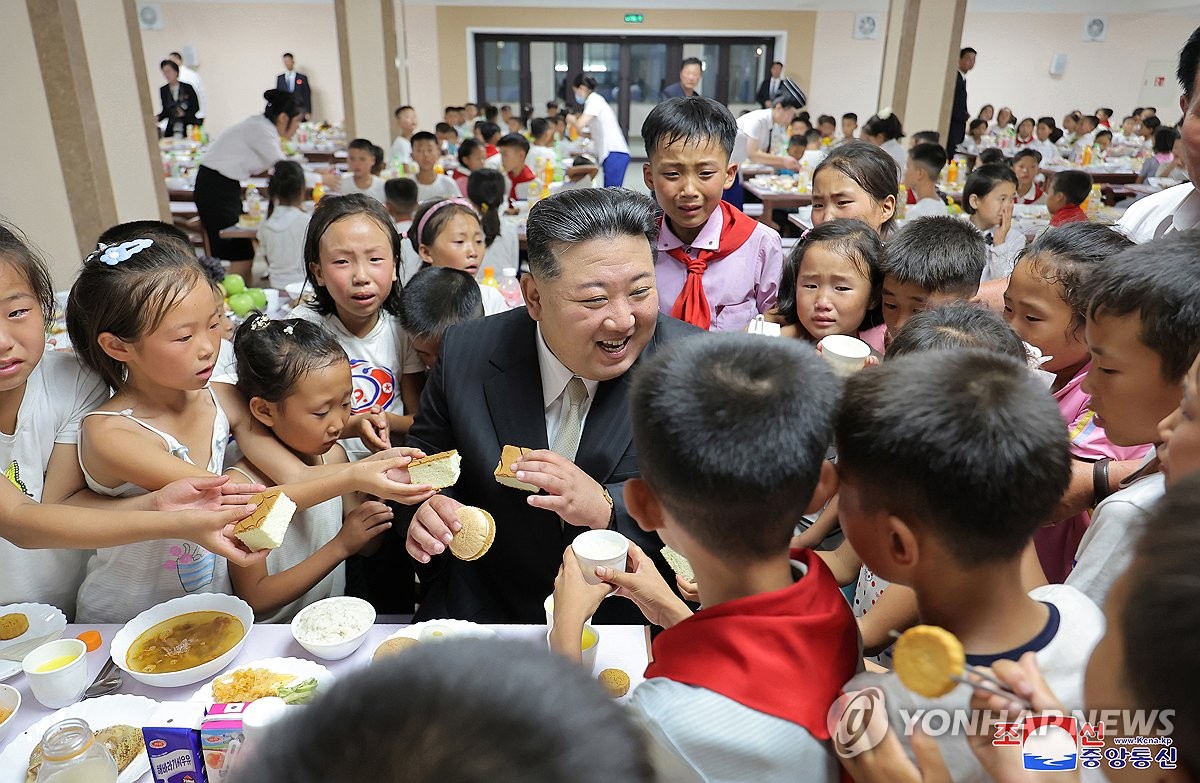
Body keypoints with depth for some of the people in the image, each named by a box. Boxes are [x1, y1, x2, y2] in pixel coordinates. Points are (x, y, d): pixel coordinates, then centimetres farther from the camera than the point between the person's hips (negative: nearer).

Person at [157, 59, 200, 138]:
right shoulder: (163, 90, 8)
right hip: (172, 128, 2)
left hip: (189, 124, -2)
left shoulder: (187, 88, 0)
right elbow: (166, 111, 11)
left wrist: (184, 114, -16)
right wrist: (158, 118, -7)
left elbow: (196, 107, 0)